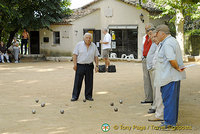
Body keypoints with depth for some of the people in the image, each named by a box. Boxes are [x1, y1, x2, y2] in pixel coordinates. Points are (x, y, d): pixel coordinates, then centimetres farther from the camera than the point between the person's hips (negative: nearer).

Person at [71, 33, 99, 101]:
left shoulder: (93, 46, 7)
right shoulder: (79, 45, -1)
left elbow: (96, 56, 10)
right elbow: (75, 54, -3)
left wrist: (97, 65, 3)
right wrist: (75, 64, -11)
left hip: (89, 66, 2)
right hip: (80, 66, -2)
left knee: (89, 82, 5)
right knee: (77, 81, -1)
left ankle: (88, 96, 16)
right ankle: (75, 96, 5)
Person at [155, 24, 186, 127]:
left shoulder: (167, 44, -18)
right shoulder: (173, 41, 17)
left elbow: (172, 60, -29)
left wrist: (178, 68, -15)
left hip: (169, 76, -11)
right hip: (175, 76, 11)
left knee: (168, 98, -4)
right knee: (173, 98, 15)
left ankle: (169, 122, 1)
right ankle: (173, 120, 23)